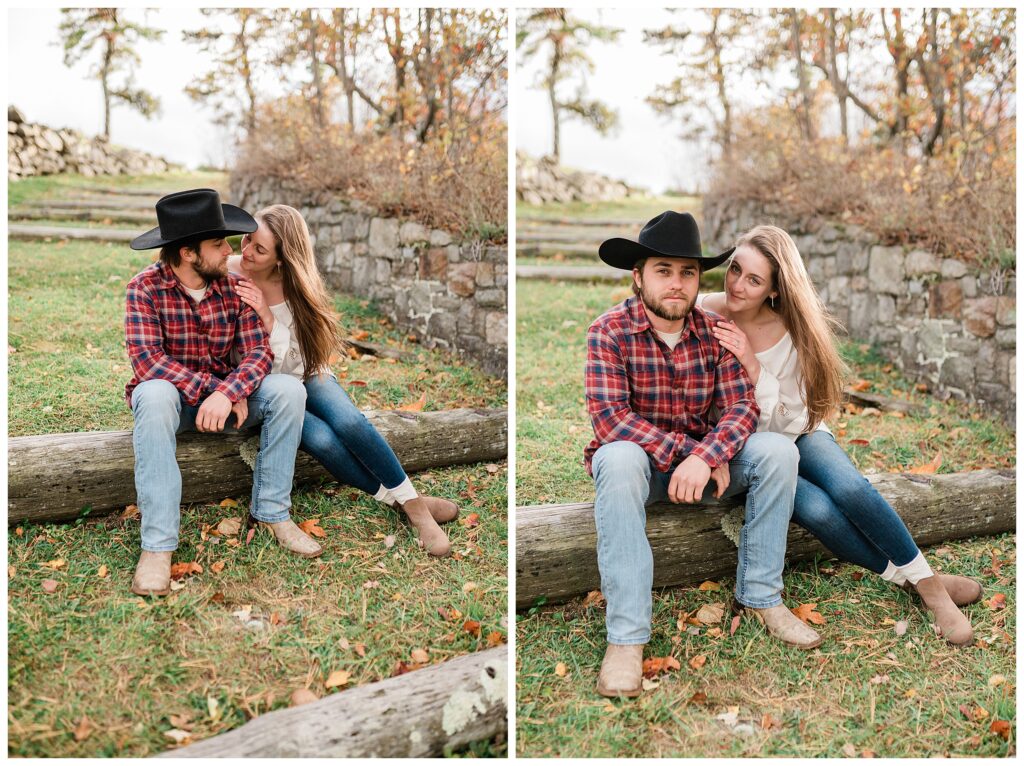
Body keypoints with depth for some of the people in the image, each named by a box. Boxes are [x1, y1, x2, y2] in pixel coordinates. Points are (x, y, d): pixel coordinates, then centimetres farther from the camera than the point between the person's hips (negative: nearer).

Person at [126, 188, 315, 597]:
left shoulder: (233, 286, -6)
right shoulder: (145, 287, -15)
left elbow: (257, 353, -13)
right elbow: (146, 360, -24)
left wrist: (227, 393, -33)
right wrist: (212, 389, -33)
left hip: (223, 392, 3)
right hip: (170, 392, -3)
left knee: (289, 389, -23)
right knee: (155, 396, -39)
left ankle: (272, 510, -13)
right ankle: (157, 544, -37)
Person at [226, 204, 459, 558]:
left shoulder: (295, 284, -9)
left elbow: (291, 365, -14)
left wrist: (267, 318, -27)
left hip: (301, 374, 2)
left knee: (348, 421, -29)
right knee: (321, 439, -30)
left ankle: (413, 501, -16)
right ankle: (396, 500, -12)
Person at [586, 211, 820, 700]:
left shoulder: (715, 330, -4)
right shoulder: (609, 331, -15)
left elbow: (741, 407, -12)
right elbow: (609, 419, -24)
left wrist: (705, 456, -32)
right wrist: (686, 452, -33)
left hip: (702, 456, 4)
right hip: (639, 457, -3)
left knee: (778, 450, -20)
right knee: (618, 460, -38)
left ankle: (760, 595, -5)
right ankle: (626, 635, -34)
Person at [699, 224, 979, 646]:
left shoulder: (791, 332, -14)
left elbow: (787, 424, -14)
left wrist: (752, 365, -29)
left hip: (792, 434, 1)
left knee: (850, 488, -29)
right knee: (817, 510, -28)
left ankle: (929, 582, -8)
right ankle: (905, 578, -5)